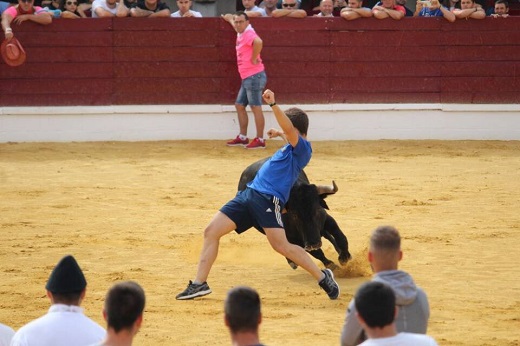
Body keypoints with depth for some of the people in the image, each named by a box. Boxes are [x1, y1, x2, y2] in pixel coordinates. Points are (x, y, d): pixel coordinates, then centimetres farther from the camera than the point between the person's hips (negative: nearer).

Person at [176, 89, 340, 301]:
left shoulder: (302, 148, -5)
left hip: (269, 199, -10)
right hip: (249, 194, 10)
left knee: (281, 246, -21)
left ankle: (323, 277, -6)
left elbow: (289, 128, -25)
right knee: (211, 231, 3)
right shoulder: (292, 148, 22)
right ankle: (199, 284, 6)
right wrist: (280, 135, 56)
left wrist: (273, 104, -35)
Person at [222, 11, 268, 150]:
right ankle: (243, 137, 22)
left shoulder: (249, 34, -15)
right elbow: (233, 20, 38)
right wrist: (230, 18, 55)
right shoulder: (240, 33, 13)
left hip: (254, 77, -10)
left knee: (255, 107, -8)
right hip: (247, 78, 10)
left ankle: (260, 140, -6)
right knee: (239, 105, 15)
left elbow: (258, 42, -38)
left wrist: (254, 58, -27)